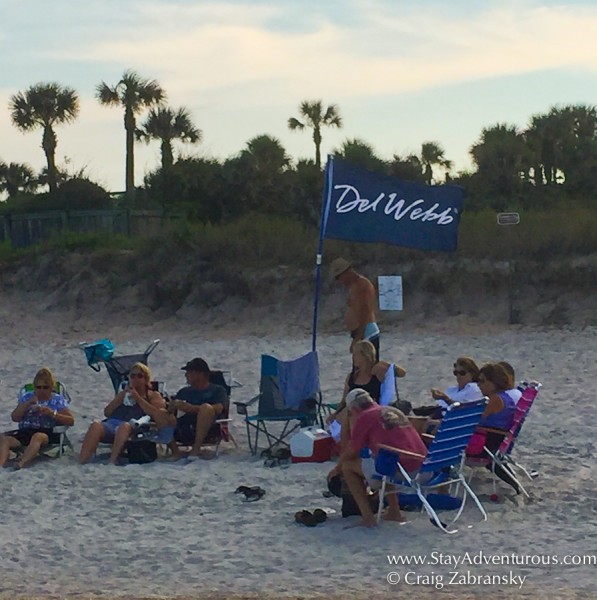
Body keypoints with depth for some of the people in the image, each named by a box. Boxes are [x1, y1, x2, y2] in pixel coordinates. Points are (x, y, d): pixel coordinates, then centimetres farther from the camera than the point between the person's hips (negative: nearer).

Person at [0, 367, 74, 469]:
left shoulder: (58, 400, 12)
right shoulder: (27, 397, 18)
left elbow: (71, 421, 3)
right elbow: (14, 417, 10)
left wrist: (53, 414, -12)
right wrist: (28, 403, -3)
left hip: (48, 433, -3)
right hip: (26, 431, 3)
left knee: (37, 436, -40)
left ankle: (21, 464, -60)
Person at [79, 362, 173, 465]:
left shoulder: (153, 395, 25)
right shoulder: (124, 393, 36)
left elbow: (156, 414, 3)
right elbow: (107, 412, 24)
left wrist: (138, 398, 1)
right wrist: (121, 398, 11)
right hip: (113, 422, 4)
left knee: (124, 426, -41)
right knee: (96, 425, -32)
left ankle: (112, 463, -55)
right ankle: (81, 463, -47)